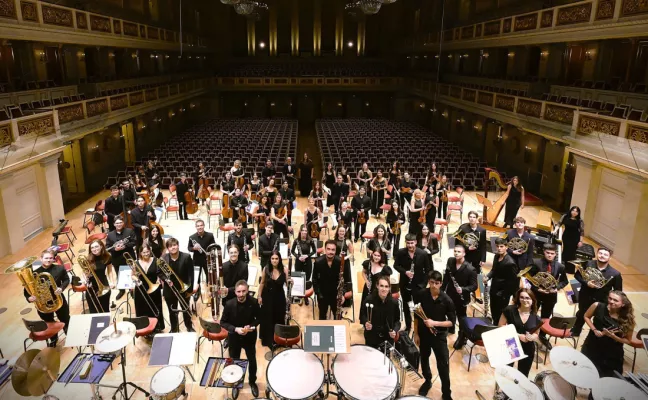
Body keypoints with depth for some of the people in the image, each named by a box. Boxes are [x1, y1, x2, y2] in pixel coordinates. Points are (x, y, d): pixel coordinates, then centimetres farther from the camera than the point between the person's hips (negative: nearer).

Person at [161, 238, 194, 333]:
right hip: (170, 290, 1)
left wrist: (190, 289, -12)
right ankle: (173, 329, 36)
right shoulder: (163, 258, -10)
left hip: (184, 289, -1)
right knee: (172, 311, 16)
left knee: (186, 309, 19)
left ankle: (189, 327, 39)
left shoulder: (186, 257, -14)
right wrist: (166, 279, -20)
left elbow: (190, 274, -11)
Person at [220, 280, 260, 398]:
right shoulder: (229, 304, -22)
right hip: (234, 337, -1)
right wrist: (235, 329, -25)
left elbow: (259, 317, -4)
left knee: (252, 360, 18)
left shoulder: (253, 302, -21)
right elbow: (223, 322, -11)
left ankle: (252, 382, 45)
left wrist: (251, 326, -22)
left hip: (250, 336, 1)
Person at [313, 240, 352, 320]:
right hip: (322, 294, 0)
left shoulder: (340, 262, -19)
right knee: (322, 316, 20)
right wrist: (318, 293, -10)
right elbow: (315, 279, -5)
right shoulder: (318, 262, -18)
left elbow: (346, 279, -9)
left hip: (336, 294, 0)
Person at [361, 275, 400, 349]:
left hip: (388, 338, 2)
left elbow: (397, 320, 3)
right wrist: (365, 323, -23)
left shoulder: (394, 302, -9)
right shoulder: (369, 300, -15)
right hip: (372, 337, -1)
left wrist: (395, 330, -15)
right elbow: (362, 315, -2)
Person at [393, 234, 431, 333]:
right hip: (405, 284, 2)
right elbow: (396, 265, -1)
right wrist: (405, 272, -19)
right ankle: (408, 326, 34)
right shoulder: (400, 252, -11)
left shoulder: (422, 254, -13)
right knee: (405, 306, 16)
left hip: (418, 284, -2)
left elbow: (428, 269, -3)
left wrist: (424, 283, -9)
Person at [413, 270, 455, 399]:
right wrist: (416, 333, -1)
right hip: (423, 334, 2)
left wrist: (435, 323, -25)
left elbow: (452, 322, -12)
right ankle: (427, 381, 47)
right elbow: (416, 315, -2)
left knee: (443, 365, 2)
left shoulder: (447, 300, -17)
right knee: (424, 360, 21)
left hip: (439, 336, -2)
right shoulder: (421, 295, -13)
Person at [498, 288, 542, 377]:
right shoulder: (509, 310, -14)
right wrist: (517, 335, -20)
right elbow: (500, 327, -12)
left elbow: (536, 335, 7)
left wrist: (532, 337, -17)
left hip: (527, 350, 2)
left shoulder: (536, 318, -5)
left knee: (523, 376, 16)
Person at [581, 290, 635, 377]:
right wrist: (594, 330, -12)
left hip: (612, 354, -1)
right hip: (592, 347, 1)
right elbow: (587, 317, 1)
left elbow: (628, 340, -6)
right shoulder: (598, 306, -19)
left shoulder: (628, 319, -19)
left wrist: (613, 336, -23)